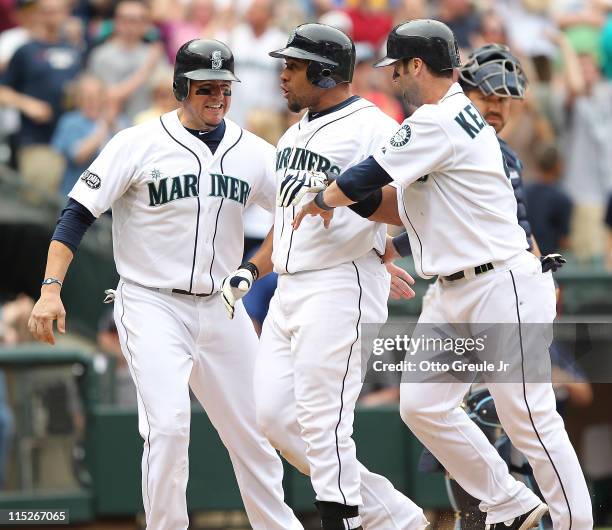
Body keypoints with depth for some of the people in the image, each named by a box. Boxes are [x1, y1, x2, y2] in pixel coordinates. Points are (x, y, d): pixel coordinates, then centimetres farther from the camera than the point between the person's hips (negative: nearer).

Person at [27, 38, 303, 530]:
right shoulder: (138, 144, -7)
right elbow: (78, 214, -8)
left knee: (254, 433, 10)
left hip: (221, 309, 4)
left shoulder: (252, 152, 4)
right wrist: (51, 288, -19)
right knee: (168, 425, -20)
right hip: (152, 307, -4)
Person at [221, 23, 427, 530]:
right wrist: (251, 270, 17)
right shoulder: (294, 136, 20)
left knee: (322, 421, -12)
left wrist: (346, 196, -26)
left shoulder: (372, 127, -9)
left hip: (342, 286, -10)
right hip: (290, 290, 10)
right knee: (275, 415, 6)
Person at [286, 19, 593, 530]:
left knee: (529, 419, -9)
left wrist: (321, 201, 4)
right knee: (422, 405, 8)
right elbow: (409, 204, 23)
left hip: (501, 289, -10)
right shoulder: (461, 116, 16)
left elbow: (365, 178, -14)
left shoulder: (437, 122, -16)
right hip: (453, 295, 10)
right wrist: (341, 200, 15)